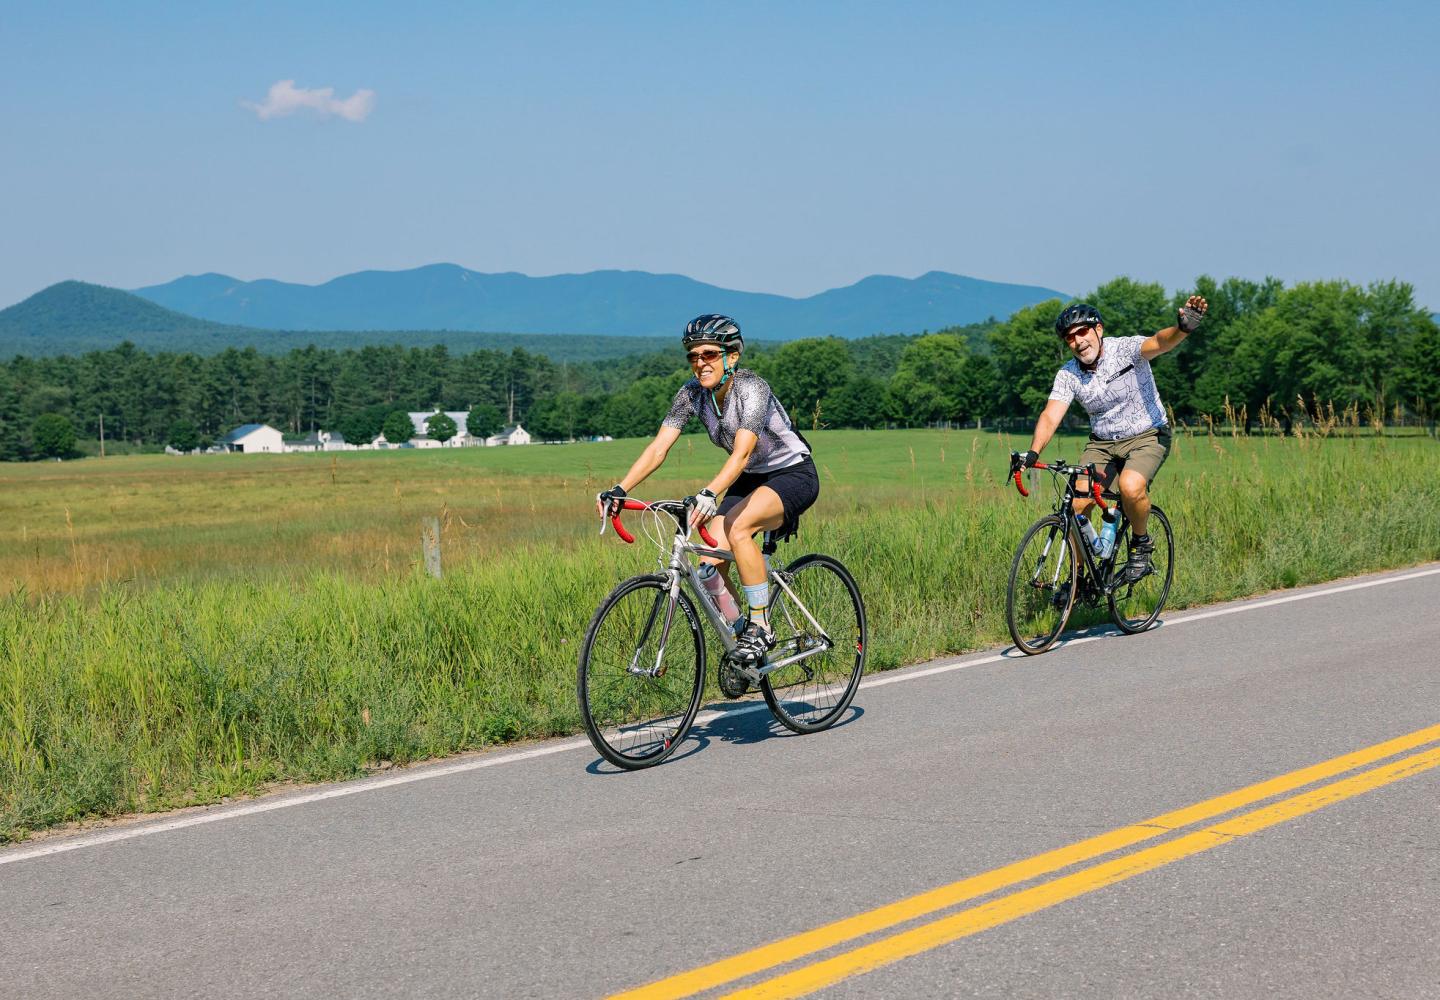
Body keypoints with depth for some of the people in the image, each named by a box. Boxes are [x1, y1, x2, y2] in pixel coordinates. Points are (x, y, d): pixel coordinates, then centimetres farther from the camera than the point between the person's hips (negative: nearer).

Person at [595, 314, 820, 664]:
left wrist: (709, 493, -56)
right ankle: (738, 638, 10)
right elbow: (658, 448, -15)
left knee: (737, 528, -34)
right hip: (751, 479, 7)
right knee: (709, 564, -11)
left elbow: (742, 453, -40)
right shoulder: (693, 393, -9)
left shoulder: (751, 387, -27)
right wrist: (618, 490, -29)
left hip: (794, 475, -7)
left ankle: (761, 627, -21)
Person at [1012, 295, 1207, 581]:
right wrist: (1032, 454, -35)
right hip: (1102, 443, 4)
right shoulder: (1068, 374, -7)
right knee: (1077, 502, -11)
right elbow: (1050, 416, -17)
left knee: (1130, 486, -32)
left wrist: (1182, 328, -62)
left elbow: (1159, 343, -38)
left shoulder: (1126, 350, -18)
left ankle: (1141, 544, -4)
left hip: (1146, 436, -4)